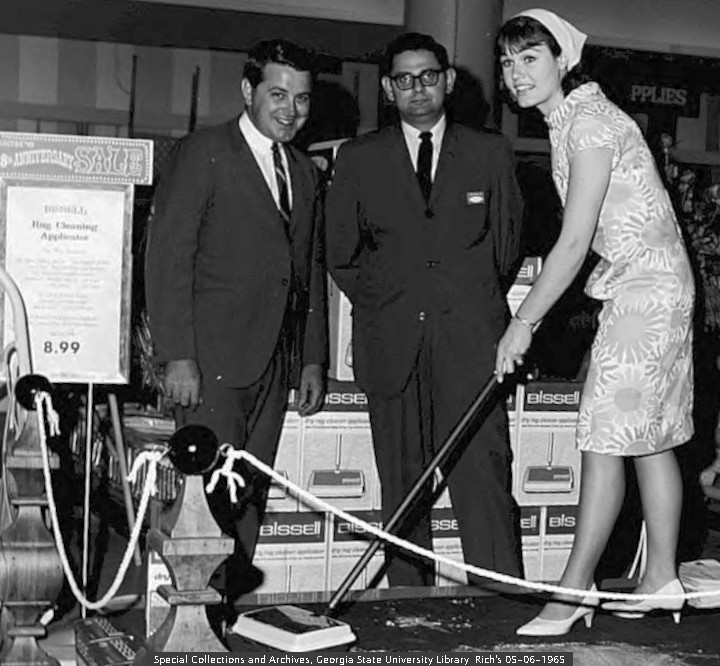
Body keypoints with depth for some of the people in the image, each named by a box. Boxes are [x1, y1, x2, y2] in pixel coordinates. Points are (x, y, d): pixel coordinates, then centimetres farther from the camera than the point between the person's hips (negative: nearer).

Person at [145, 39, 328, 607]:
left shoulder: (304, 170, 18)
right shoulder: (204, 154, -3)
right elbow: (168, 257, -8)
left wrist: (313, 359, 14)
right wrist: (178, 357, -15)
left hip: (276, 361, 6)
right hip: (214, 356, -6)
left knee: (252, 493, 6)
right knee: (211, 491, -8)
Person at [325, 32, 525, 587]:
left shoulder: (490, 153, 12)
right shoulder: (358, 160, 12)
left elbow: (507, 243, 17)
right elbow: (342, 255, 16)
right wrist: (383, 307, 11)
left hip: (470, 338, -1)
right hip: (392, 343, 1)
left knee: (483, 475, -11)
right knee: (402, 485, 2)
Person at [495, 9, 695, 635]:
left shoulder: (590, 122, -16)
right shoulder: (569, 121, 12)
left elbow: (574, 242, -19)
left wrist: (524, 323, -15)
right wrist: (530, 317, 11)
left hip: (645, 286, -10)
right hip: (653, 285, 10)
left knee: (606, 437, -8)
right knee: (652, 436, 11)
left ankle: (575, 589, -2)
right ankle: (662, 581, 18)